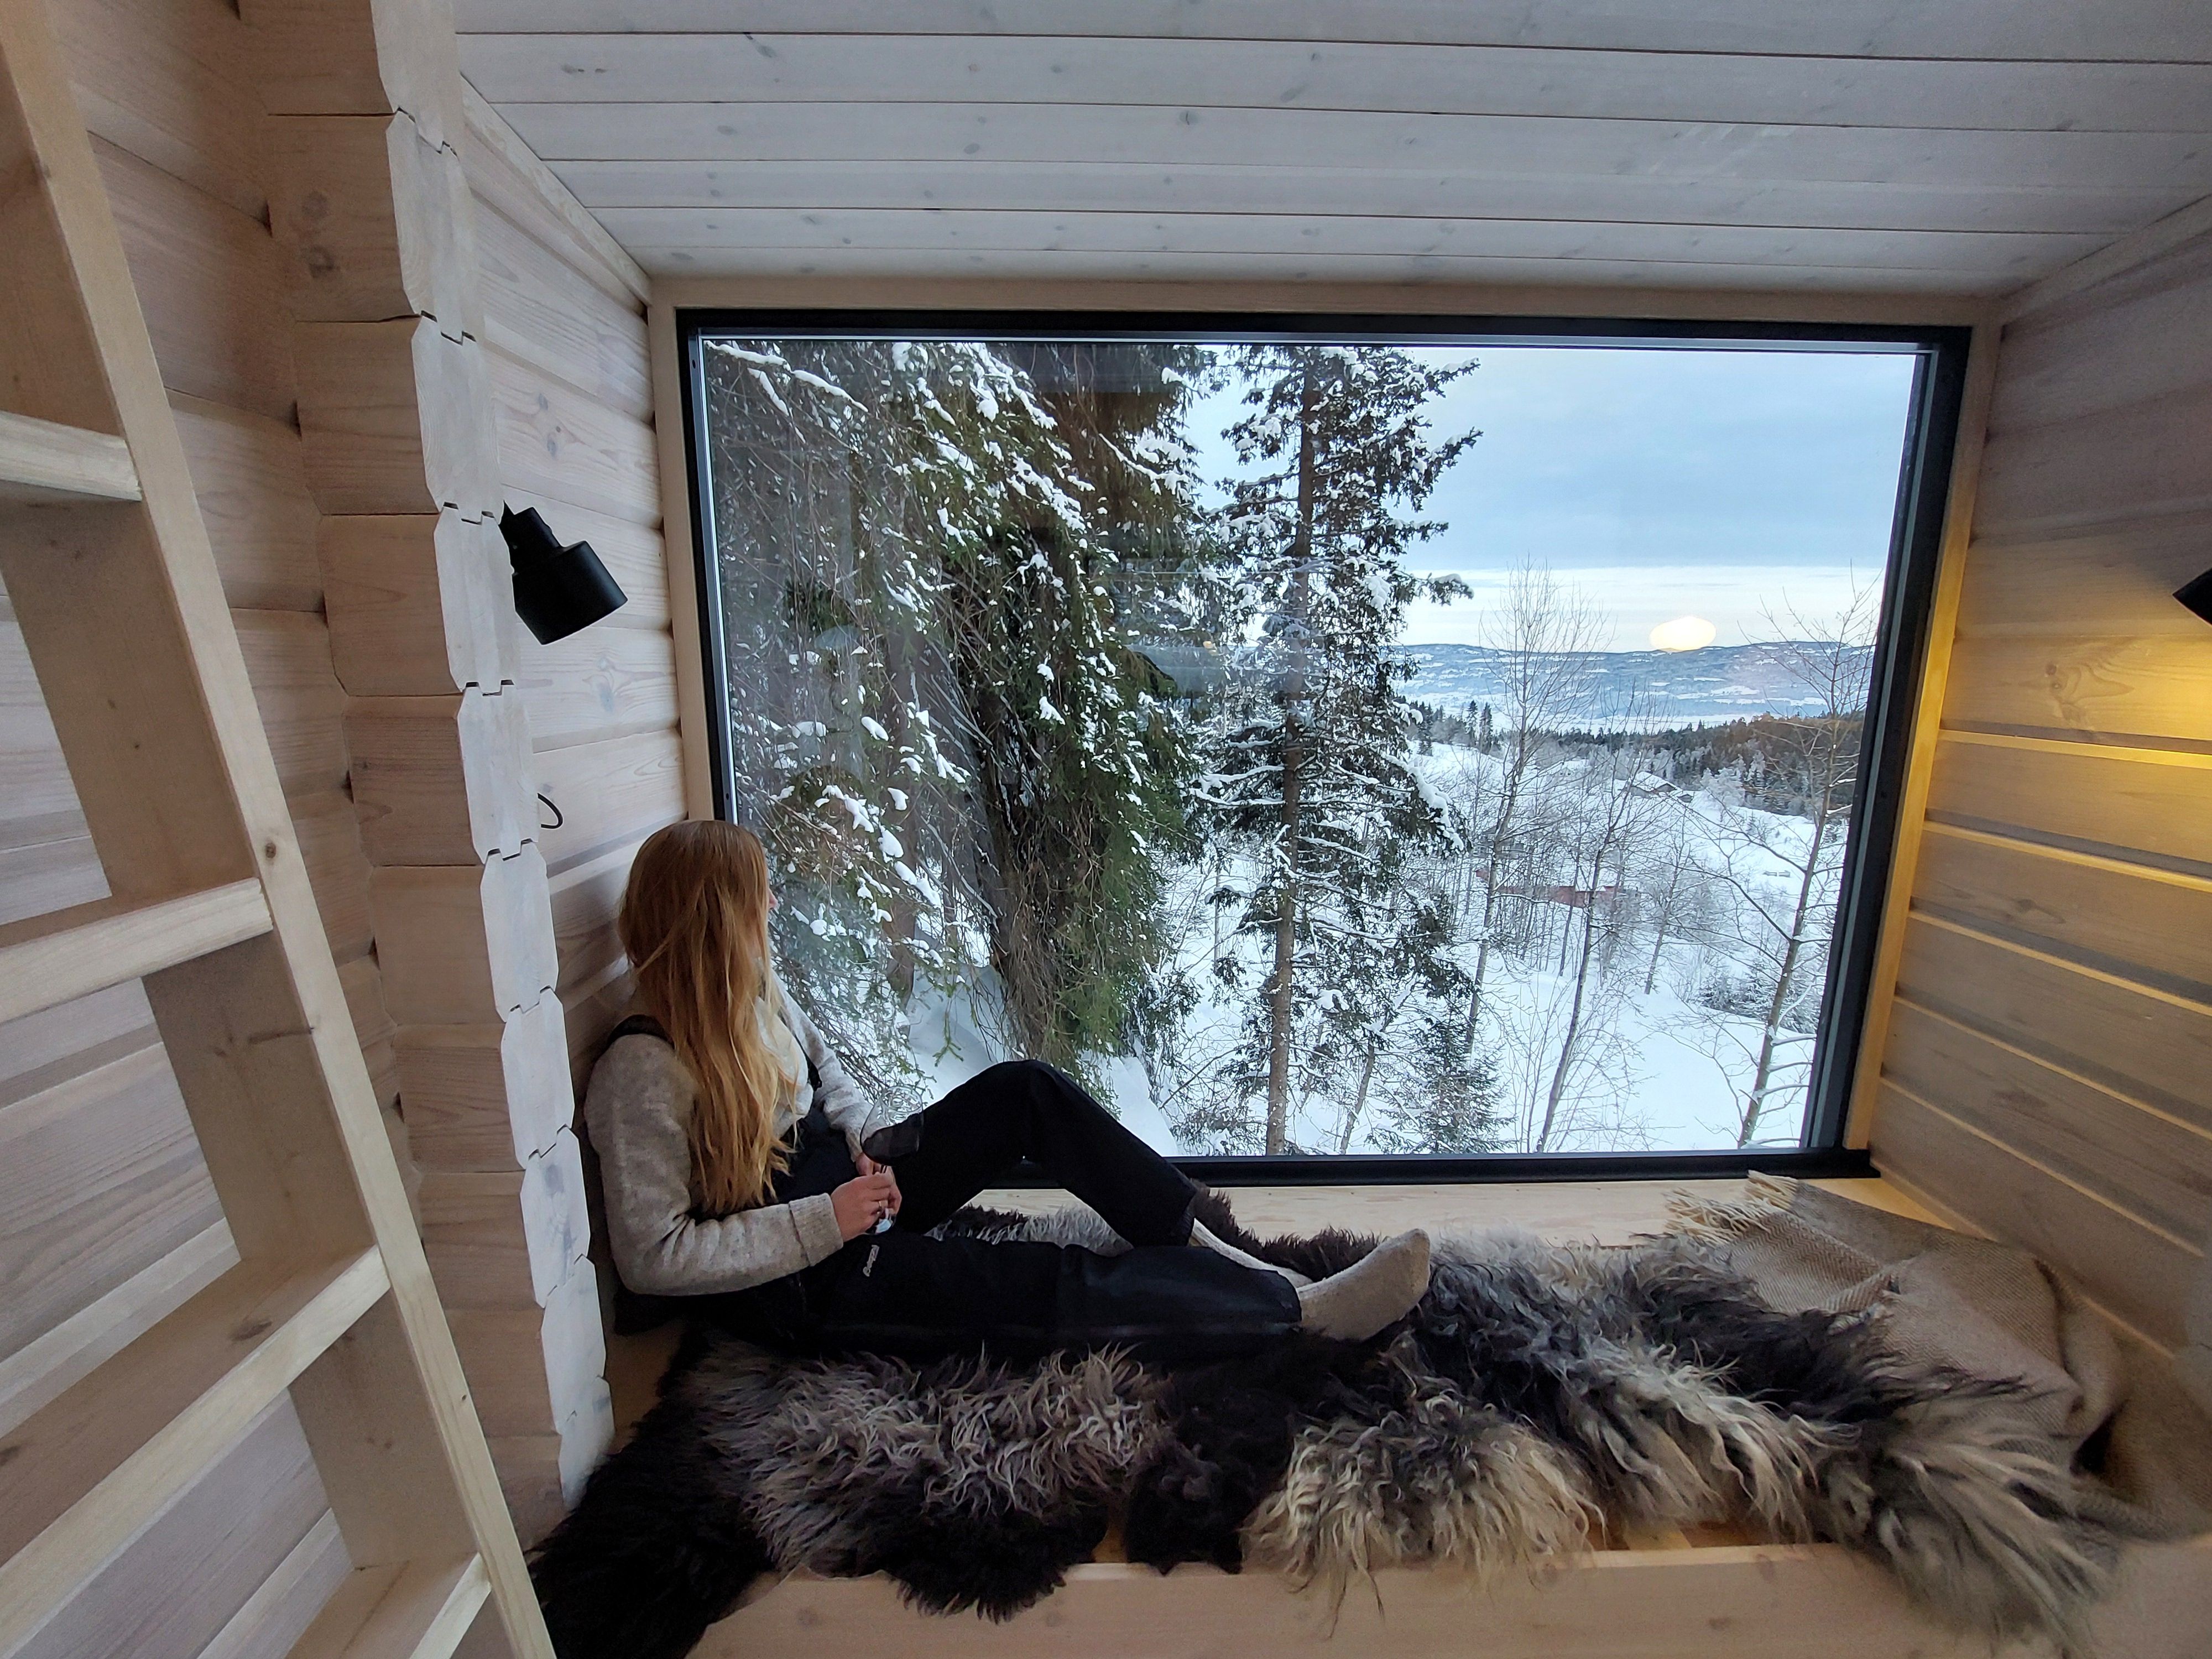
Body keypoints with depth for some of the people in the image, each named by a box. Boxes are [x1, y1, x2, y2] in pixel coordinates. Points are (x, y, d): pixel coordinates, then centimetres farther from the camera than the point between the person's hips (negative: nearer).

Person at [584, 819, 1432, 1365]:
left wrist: (868, 1146, -4)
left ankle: (1203, 1247, -5)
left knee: (1025, 1090, -10)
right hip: (798, 1286, -8)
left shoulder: (753, 994, -1)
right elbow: (652, 1257, -22)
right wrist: (824, 1221, -23)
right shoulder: (642, 1072, -23)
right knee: (1052, 1289, -22)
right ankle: (1302, 1308, -15)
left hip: (843, 1187, 8)